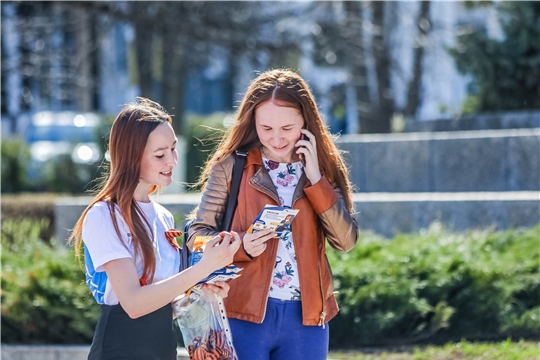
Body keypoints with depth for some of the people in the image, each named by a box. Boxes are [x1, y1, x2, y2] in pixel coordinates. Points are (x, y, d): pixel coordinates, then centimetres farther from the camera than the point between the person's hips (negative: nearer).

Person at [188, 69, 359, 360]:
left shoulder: (323, 169, 6)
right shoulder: (230, 167, -2)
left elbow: (346, 240, -3)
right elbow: (198, 234, -1)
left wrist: (316, 179, -10)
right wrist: (241, 246, -19)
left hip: (306, 317, 3)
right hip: (243, 314, -3)